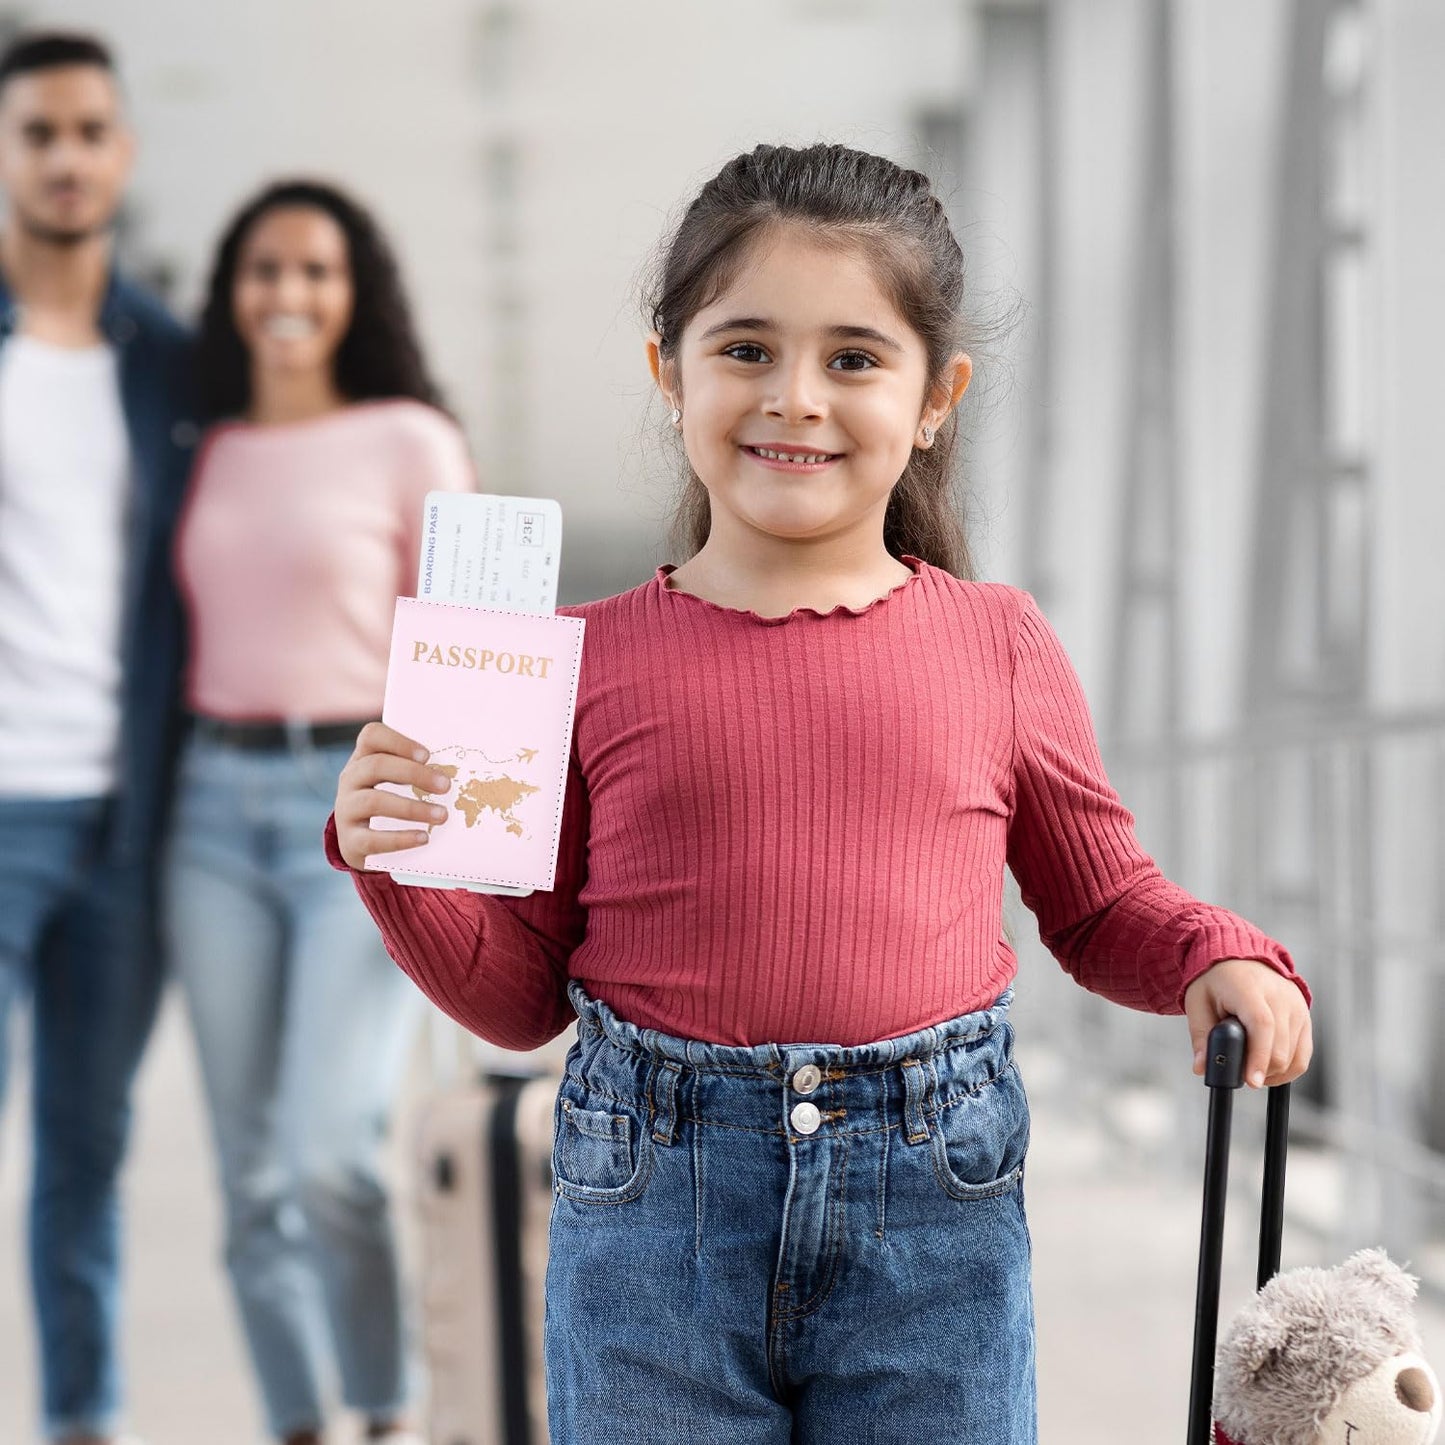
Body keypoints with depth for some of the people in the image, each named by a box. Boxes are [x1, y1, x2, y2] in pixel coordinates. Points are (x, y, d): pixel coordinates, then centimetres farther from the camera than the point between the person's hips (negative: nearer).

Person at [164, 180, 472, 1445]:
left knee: (330, 1158, -15)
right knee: (252, 1175, 3)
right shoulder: (205, 454, 12)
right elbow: (187, 638, 16)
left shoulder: (409, 440, 0)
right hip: (219, 812, 4)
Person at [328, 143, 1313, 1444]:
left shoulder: (997, 644, 3)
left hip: (933, 1203, 1)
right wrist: (390, 860, -9)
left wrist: (1221, 957, -3)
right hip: (653, 1208, 0)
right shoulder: (592, 660, 1)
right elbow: (521, 988, 7)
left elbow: (1104, 901, 16)